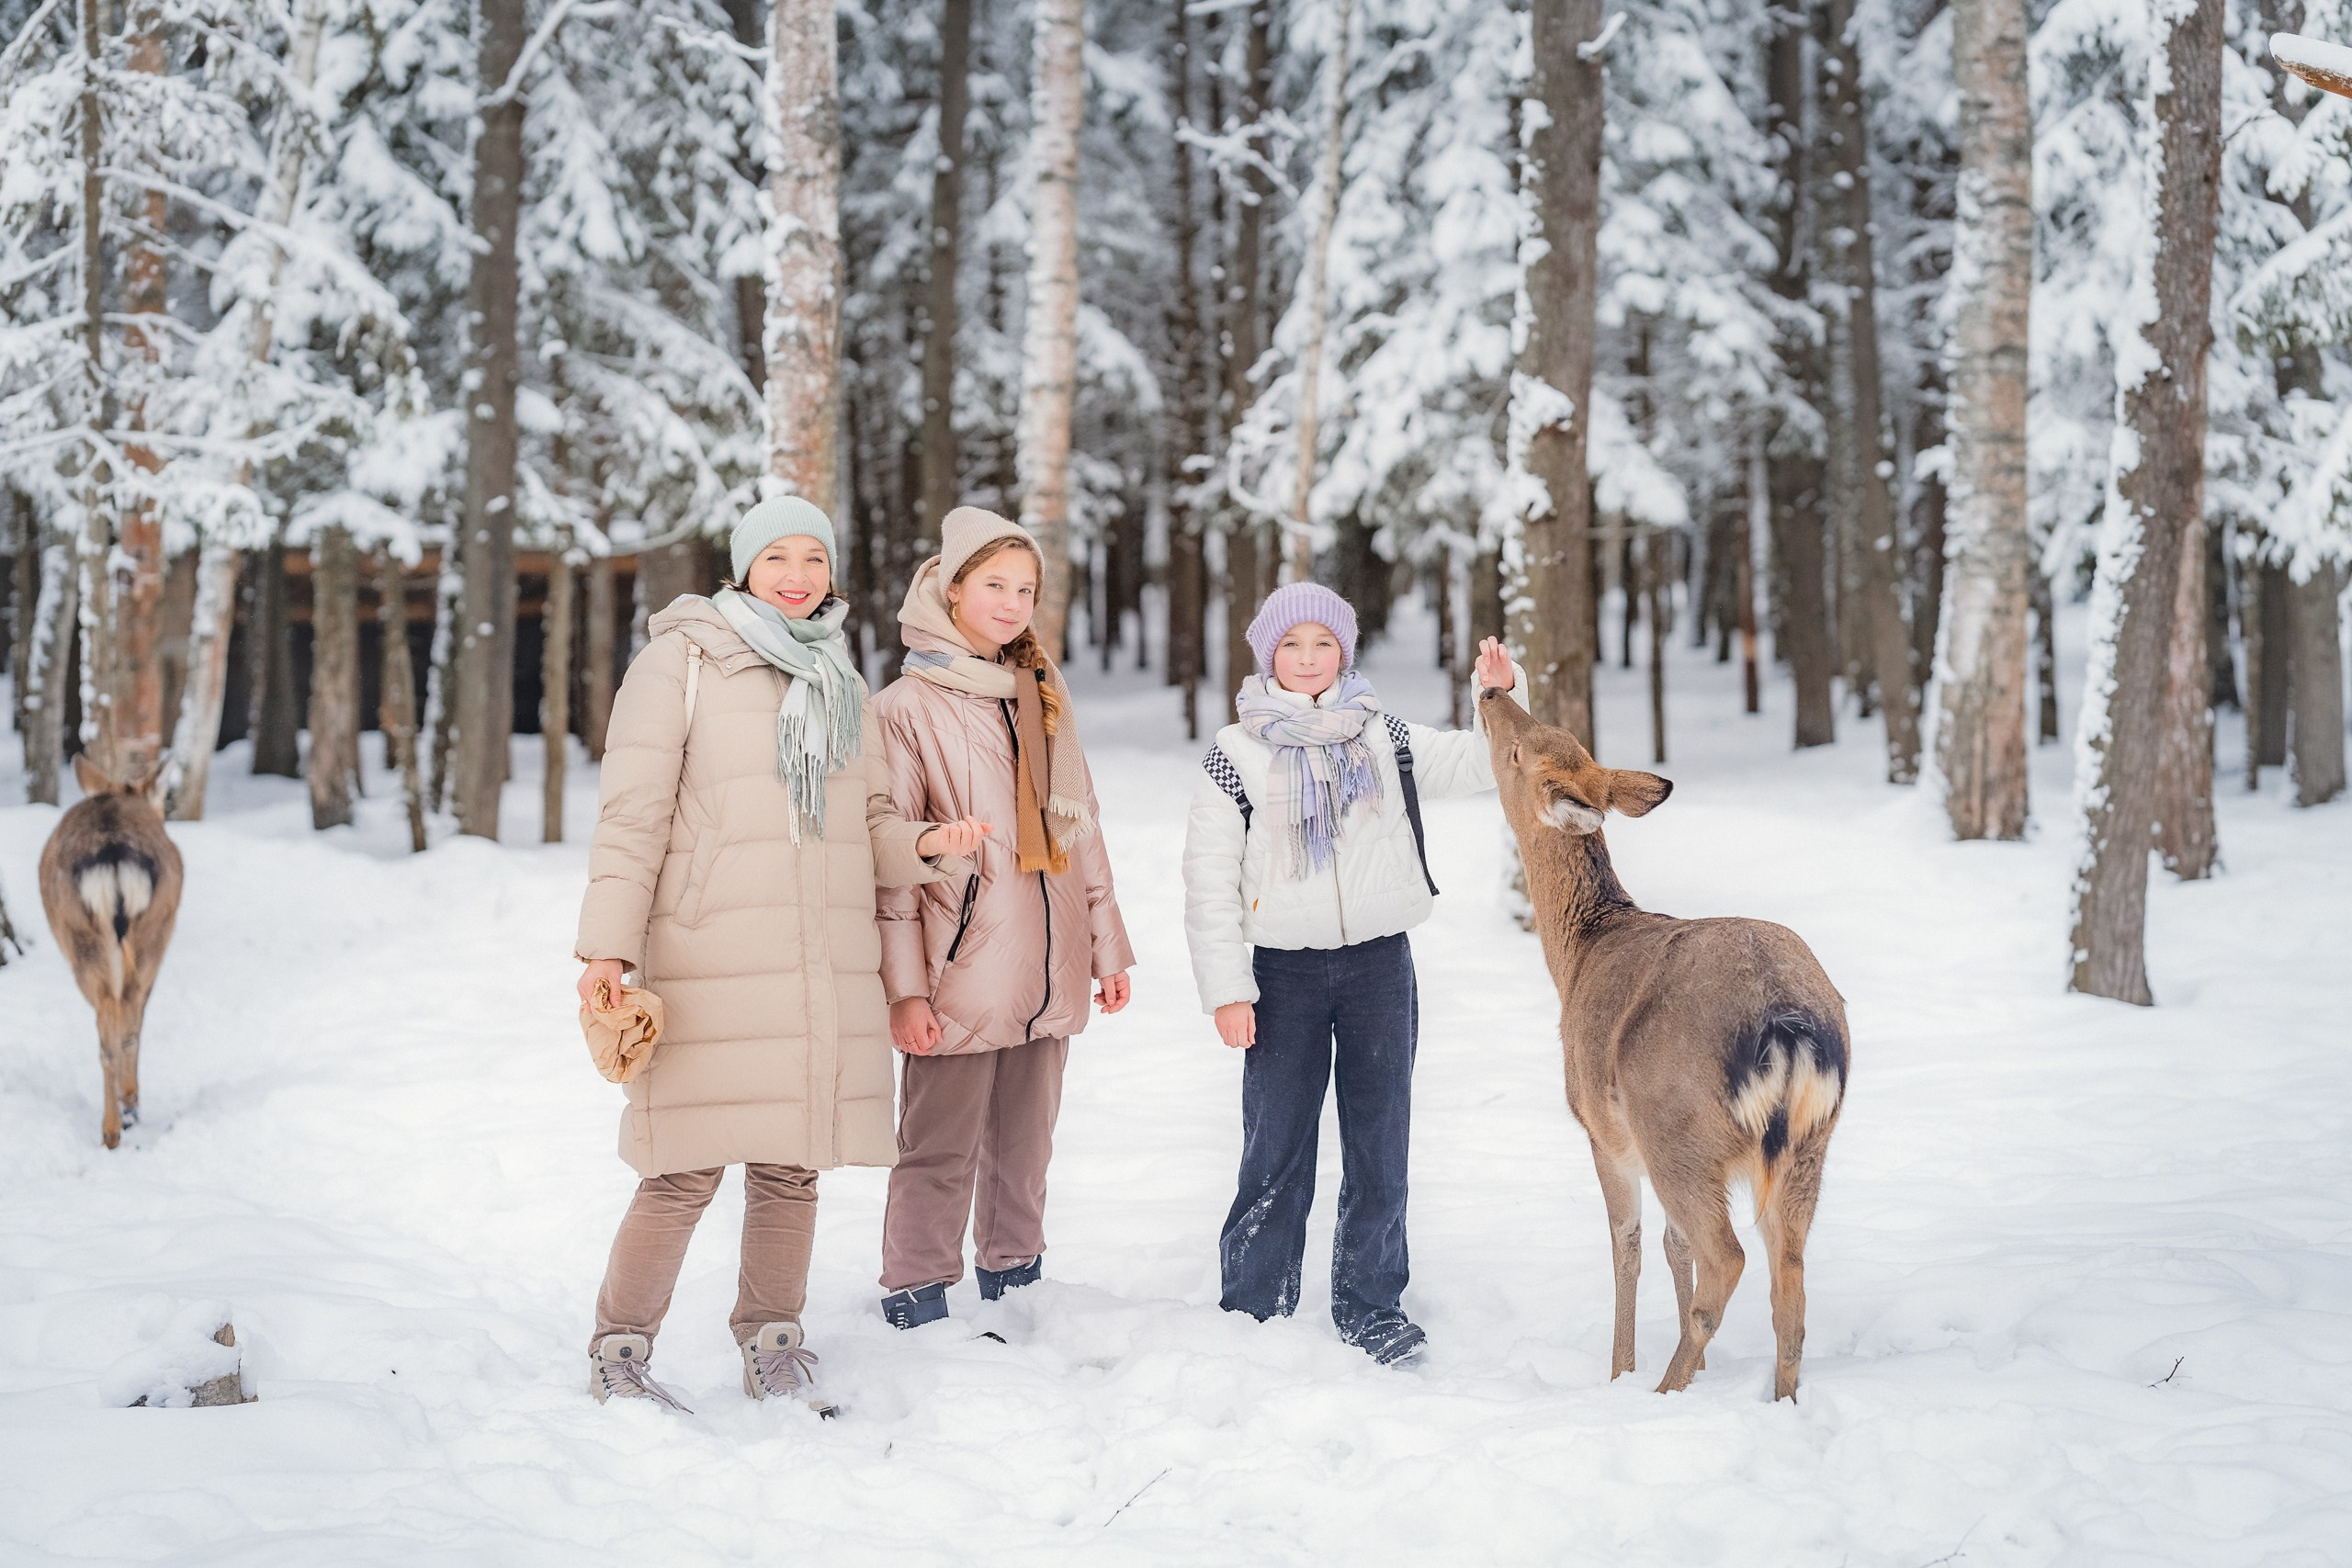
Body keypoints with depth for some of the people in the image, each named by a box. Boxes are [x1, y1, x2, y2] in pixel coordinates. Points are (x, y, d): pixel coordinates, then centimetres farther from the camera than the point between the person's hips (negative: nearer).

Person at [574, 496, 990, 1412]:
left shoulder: (839, 681, 18)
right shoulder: (683, 661, 0)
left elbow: (868, 821, 22)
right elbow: (632, 813, -4)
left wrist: (927, 848, 0)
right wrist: (607, 946, -11)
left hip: (828, 974, 5)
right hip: (710, 963, -5)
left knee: (793, 1166, 8)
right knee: (687, 1172, -6)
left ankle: (773, 1350, 23)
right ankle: (618, 1356, 10)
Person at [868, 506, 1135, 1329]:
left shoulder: (1045, 694, 14)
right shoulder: (906, 707, -5)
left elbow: (1080, 827, 18)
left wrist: (1108, 946, 15)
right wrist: (904, 986, -15)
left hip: (1047, 976, 6)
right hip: (960, 978, -6)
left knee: (1024, 1147, 14)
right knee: (941, 1152, -2)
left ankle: (1014, 1281, 26)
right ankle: (916, 1307, 5)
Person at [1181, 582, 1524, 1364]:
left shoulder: (1385, 741, 7)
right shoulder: (1235, 757, -1)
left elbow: (1482, 762, 11)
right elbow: (1209, 884, -1)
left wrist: (1503, 696, -8)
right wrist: (1226, 990, -7)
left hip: (1380, 966, 2)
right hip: (1284, 973, -2)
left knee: (1379, 1143, 7)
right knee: (1277, 1148, 0)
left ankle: (1371, 1306, 18)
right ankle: (1255, 1311, 12)